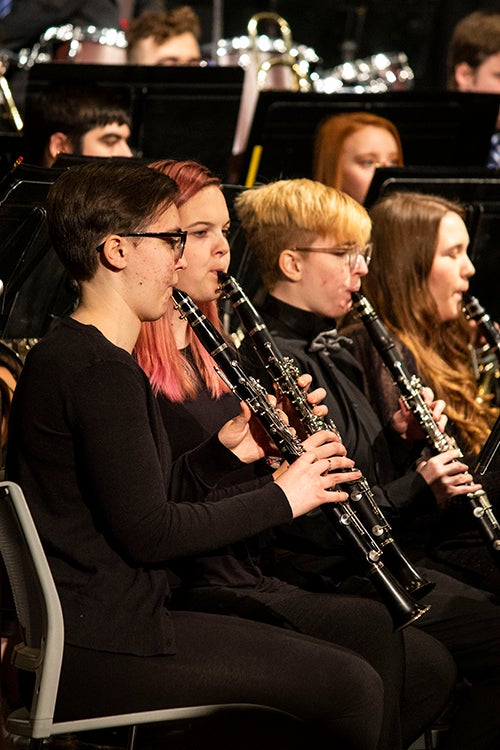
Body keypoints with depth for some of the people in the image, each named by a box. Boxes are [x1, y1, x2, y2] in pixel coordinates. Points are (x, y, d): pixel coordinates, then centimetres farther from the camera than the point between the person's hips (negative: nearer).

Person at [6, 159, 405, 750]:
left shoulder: (67, 354, 16)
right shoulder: (101, 370, -17)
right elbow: (147, 532, -20)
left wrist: (222, 452, 4)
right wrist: (281, 497, -10)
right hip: (95, 650, -11)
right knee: (350, 687, -12)